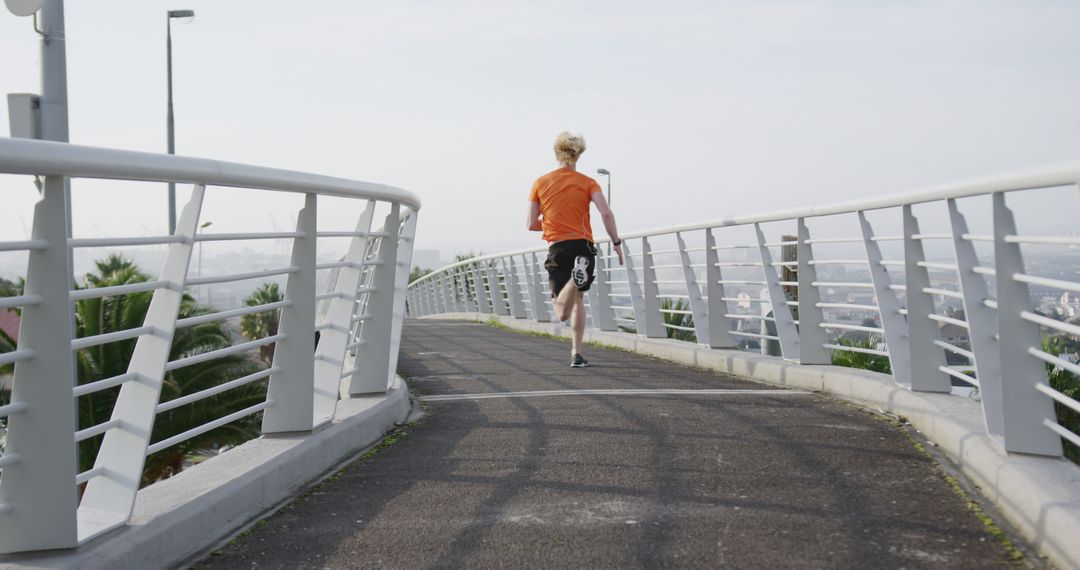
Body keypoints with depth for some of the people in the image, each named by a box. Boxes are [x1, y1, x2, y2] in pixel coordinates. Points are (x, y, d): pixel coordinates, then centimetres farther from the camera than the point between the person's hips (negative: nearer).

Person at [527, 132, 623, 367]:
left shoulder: (540, 183, 7)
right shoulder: (587, 183, 4)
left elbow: (532, 224, 5)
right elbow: (606, 213, -11)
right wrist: (616, 243, -2)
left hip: (557, 247, -1)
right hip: (583, 246, 1)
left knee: (562, 312, -4)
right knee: (578, 299, 21)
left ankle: (577, 277, -34)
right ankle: (576, 353, 15)